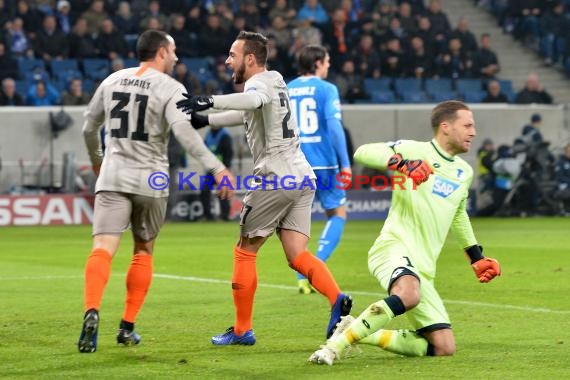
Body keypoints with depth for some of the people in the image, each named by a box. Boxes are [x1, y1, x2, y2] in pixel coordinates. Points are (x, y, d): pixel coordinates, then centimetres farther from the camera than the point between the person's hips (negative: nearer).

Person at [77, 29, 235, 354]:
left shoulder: (113, 81, 10)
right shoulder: (171, 88, -5)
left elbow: (90, 127, 19)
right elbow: (184, 131, -20)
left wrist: (97, 161, 37)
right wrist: (217, 168, -24)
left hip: (113, 177, 2)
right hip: (151, 181, -2)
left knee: (103, 249, -10)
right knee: (144, 252, 17)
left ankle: (92, 312, -34)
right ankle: (128, 326, 16)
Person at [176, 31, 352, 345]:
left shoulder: (259, 82, -7)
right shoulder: (274, 82, 21)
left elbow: (253, 100, -33)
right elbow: (246, 113, 37)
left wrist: (210, 101, -43)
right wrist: (207, 120, 31)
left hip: (275, 178, -8)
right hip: (302, 177, 8)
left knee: (245, 251, 4)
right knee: (297, 255, 4)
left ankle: (242, 329, 8)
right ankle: (337, 299, -20)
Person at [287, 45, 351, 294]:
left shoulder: (286, 90, 9)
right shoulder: (326, 89, -4)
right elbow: (334, 126, -14)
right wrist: (345, 164, -11)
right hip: (323, 163, -4)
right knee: (338, 214, 11)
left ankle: (302, 278, 4)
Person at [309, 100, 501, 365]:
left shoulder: (464, 172, 19)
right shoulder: (414, 150, -3)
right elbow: (362, 153, -16)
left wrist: (476, 257, 36)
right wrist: (400, 162, -32)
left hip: (423, 268, 8)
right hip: (394, 247, -8)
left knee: (444, 347, -1)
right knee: (409, 294, -42)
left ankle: (361, 334, 8)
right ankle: (337, 344, -31)